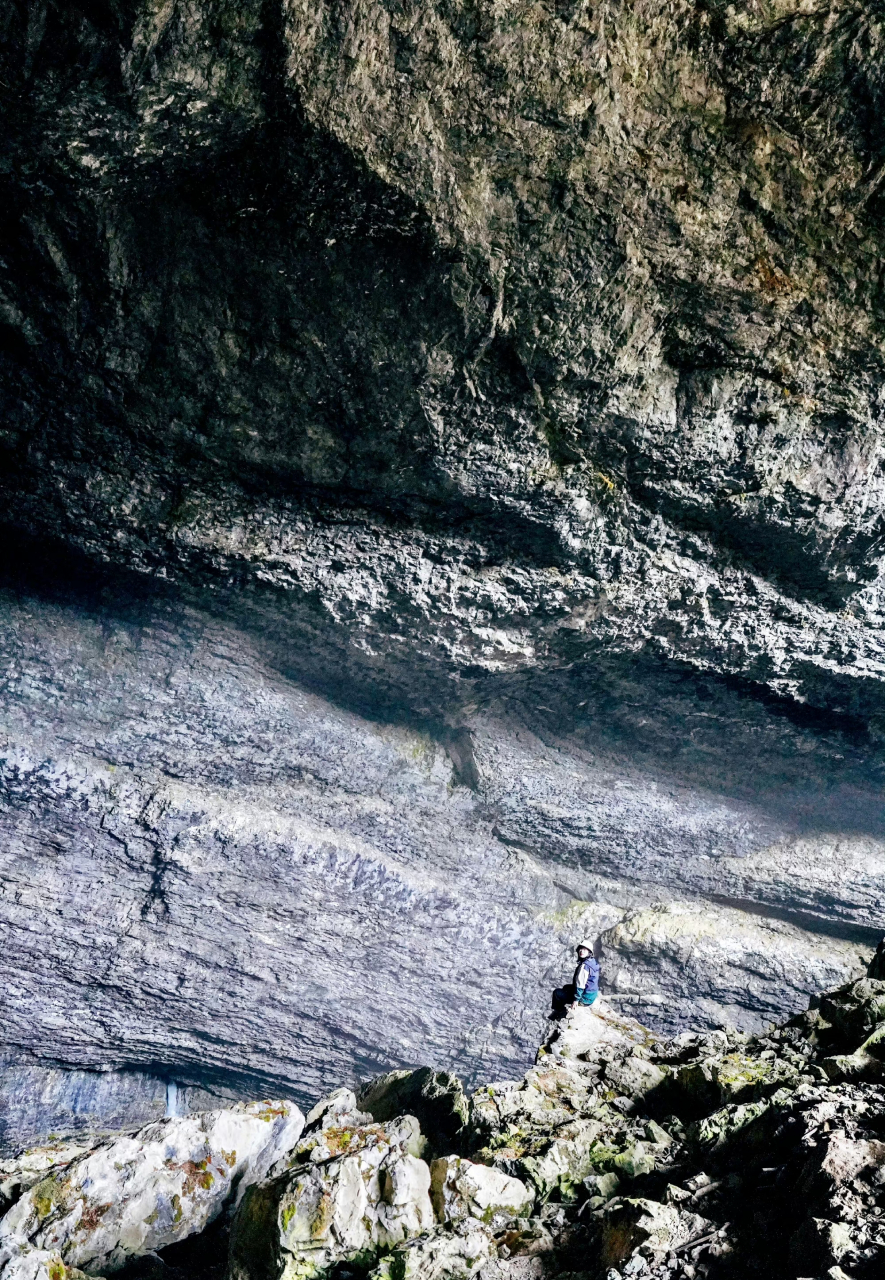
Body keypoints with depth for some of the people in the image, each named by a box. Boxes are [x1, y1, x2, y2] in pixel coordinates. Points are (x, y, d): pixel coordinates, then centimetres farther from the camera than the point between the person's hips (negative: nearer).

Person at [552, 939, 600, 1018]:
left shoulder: (584, 966, -27)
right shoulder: (594, 961, 3)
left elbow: (580, 985, -27)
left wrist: (576, 1000, -19)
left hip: (585, 998, -10)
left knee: (557, 992, 4)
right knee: (566, 988, 30)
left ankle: (558, 1014, 21)